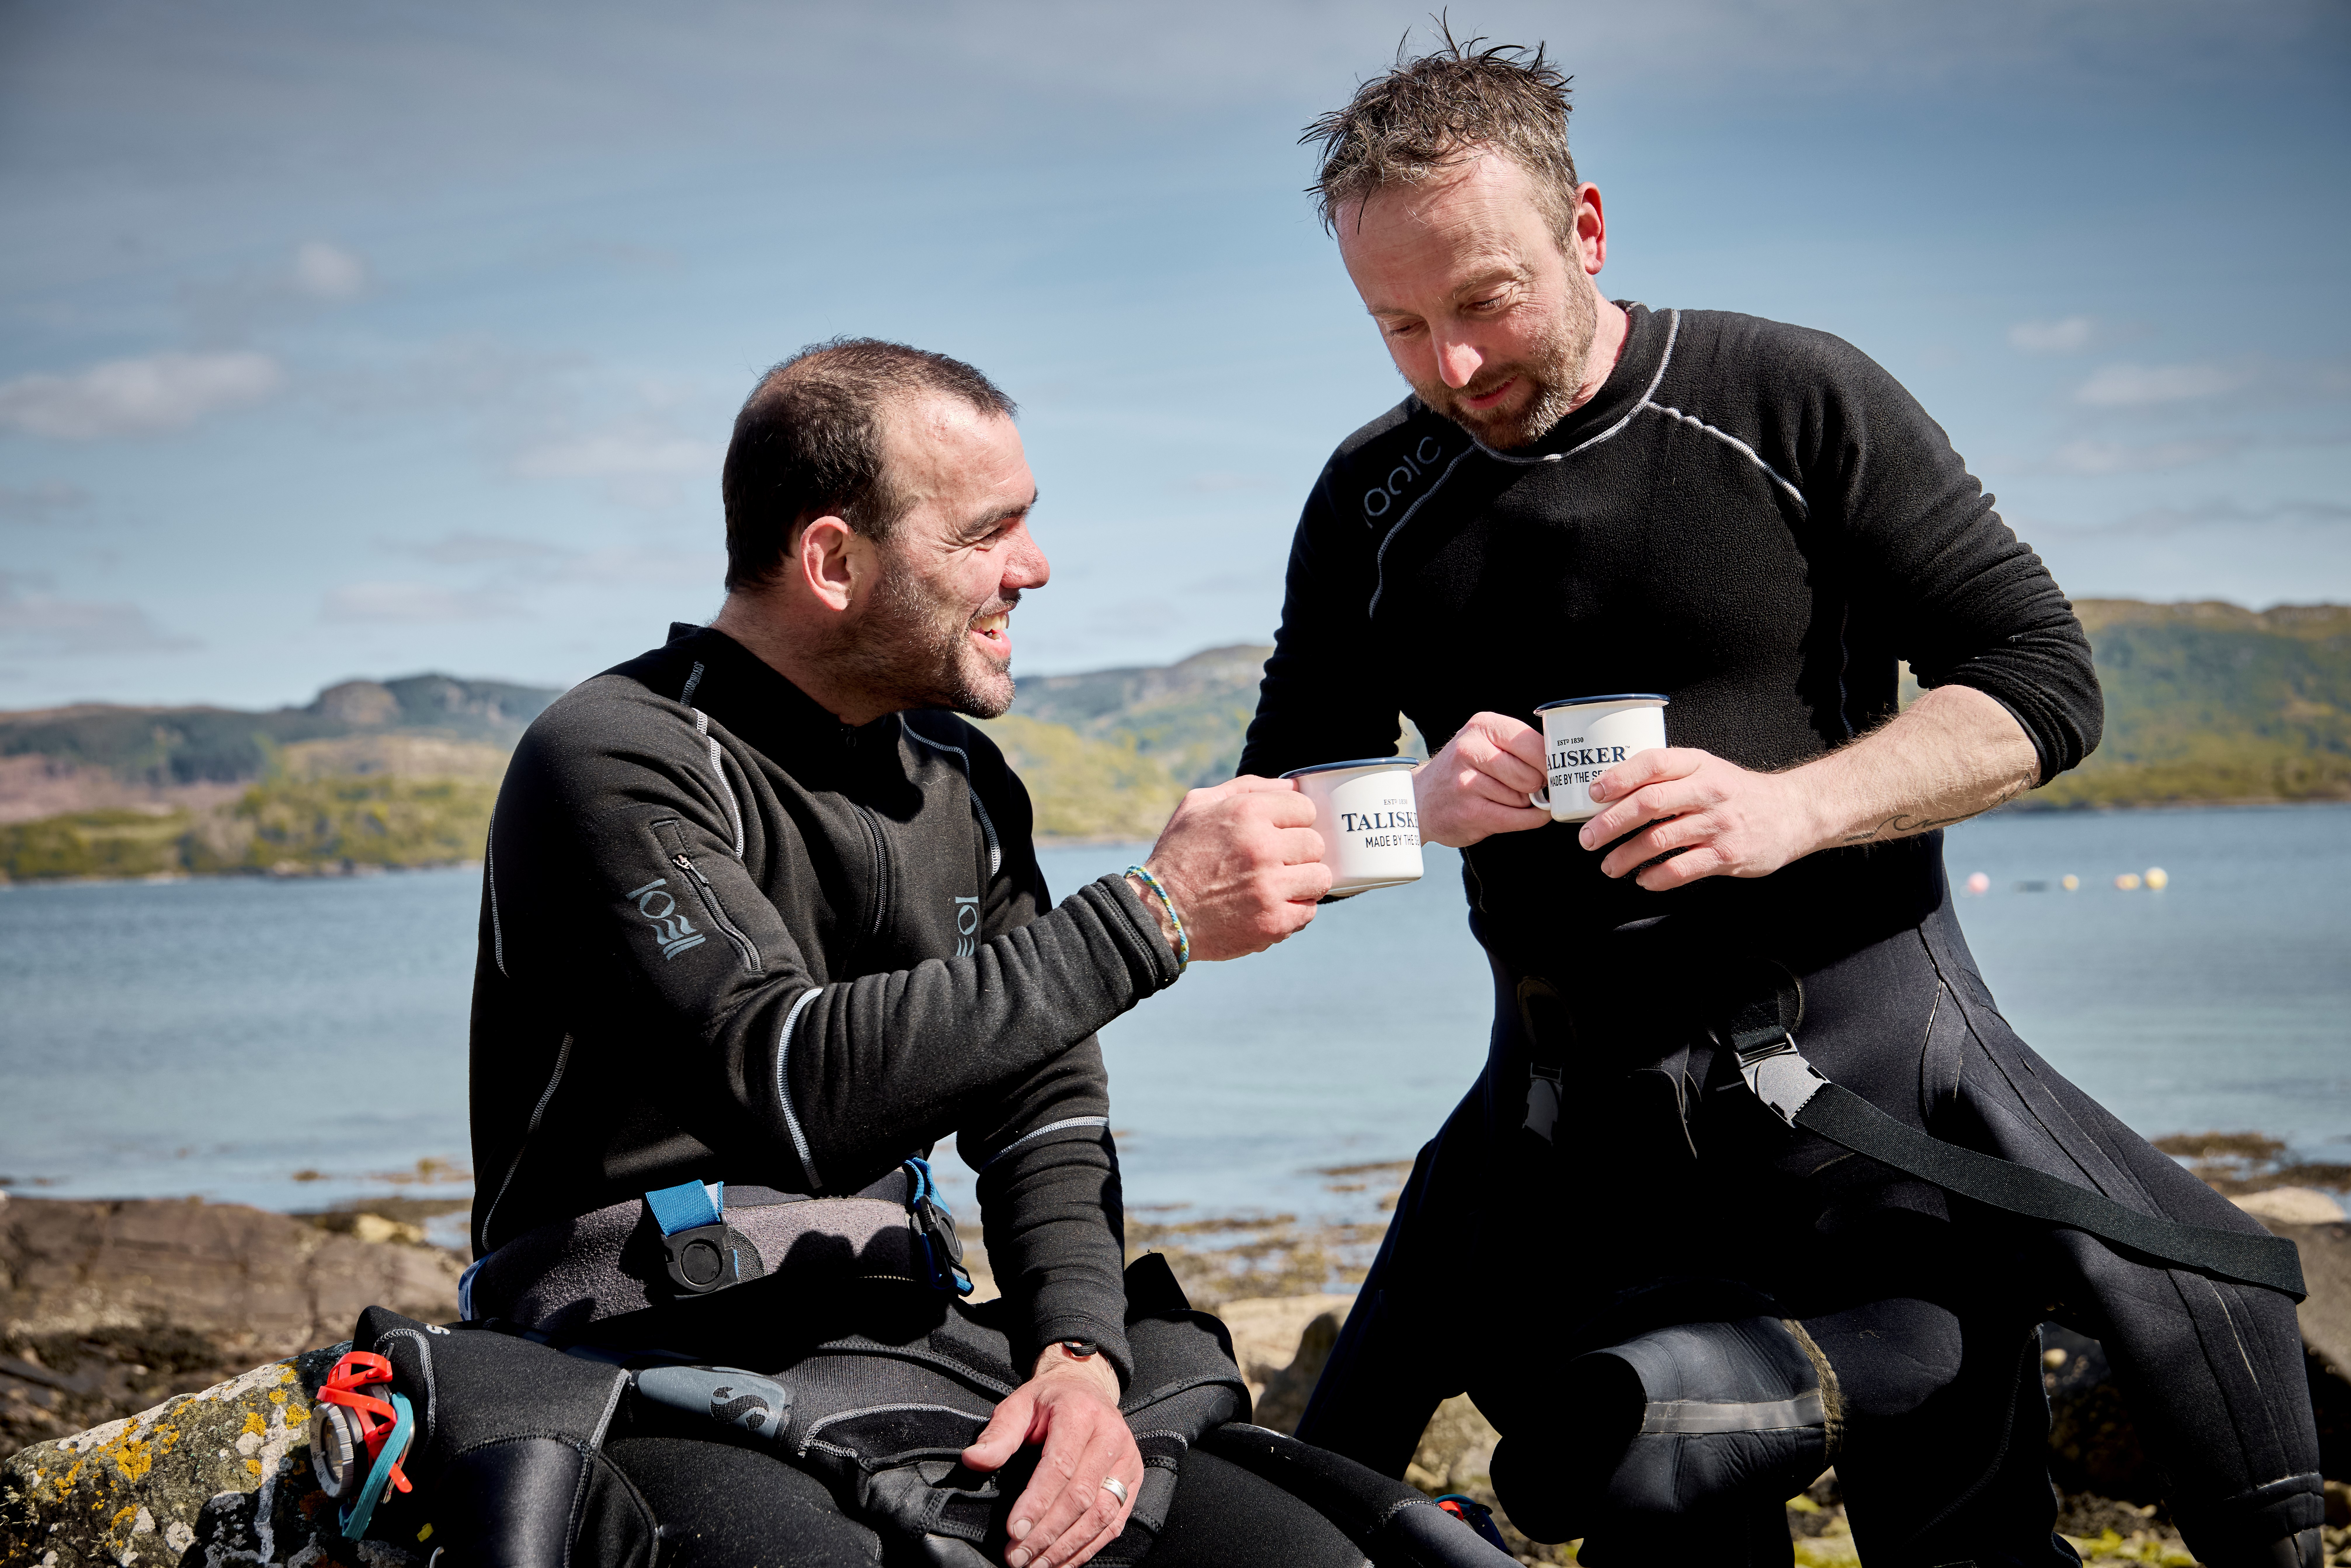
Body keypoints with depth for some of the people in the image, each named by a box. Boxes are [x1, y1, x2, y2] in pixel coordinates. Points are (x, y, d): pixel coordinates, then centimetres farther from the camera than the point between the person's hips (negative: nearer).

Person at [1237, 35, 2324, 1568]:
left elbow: (2042, 679, -5)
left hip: (1861, 1050, -3)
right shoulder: (1372, 503, 6)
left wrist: (1789, 809, -22)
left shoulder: (1798, 403, -4)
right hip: (1578, 1107, 3)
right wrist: (1423, 803, -15)